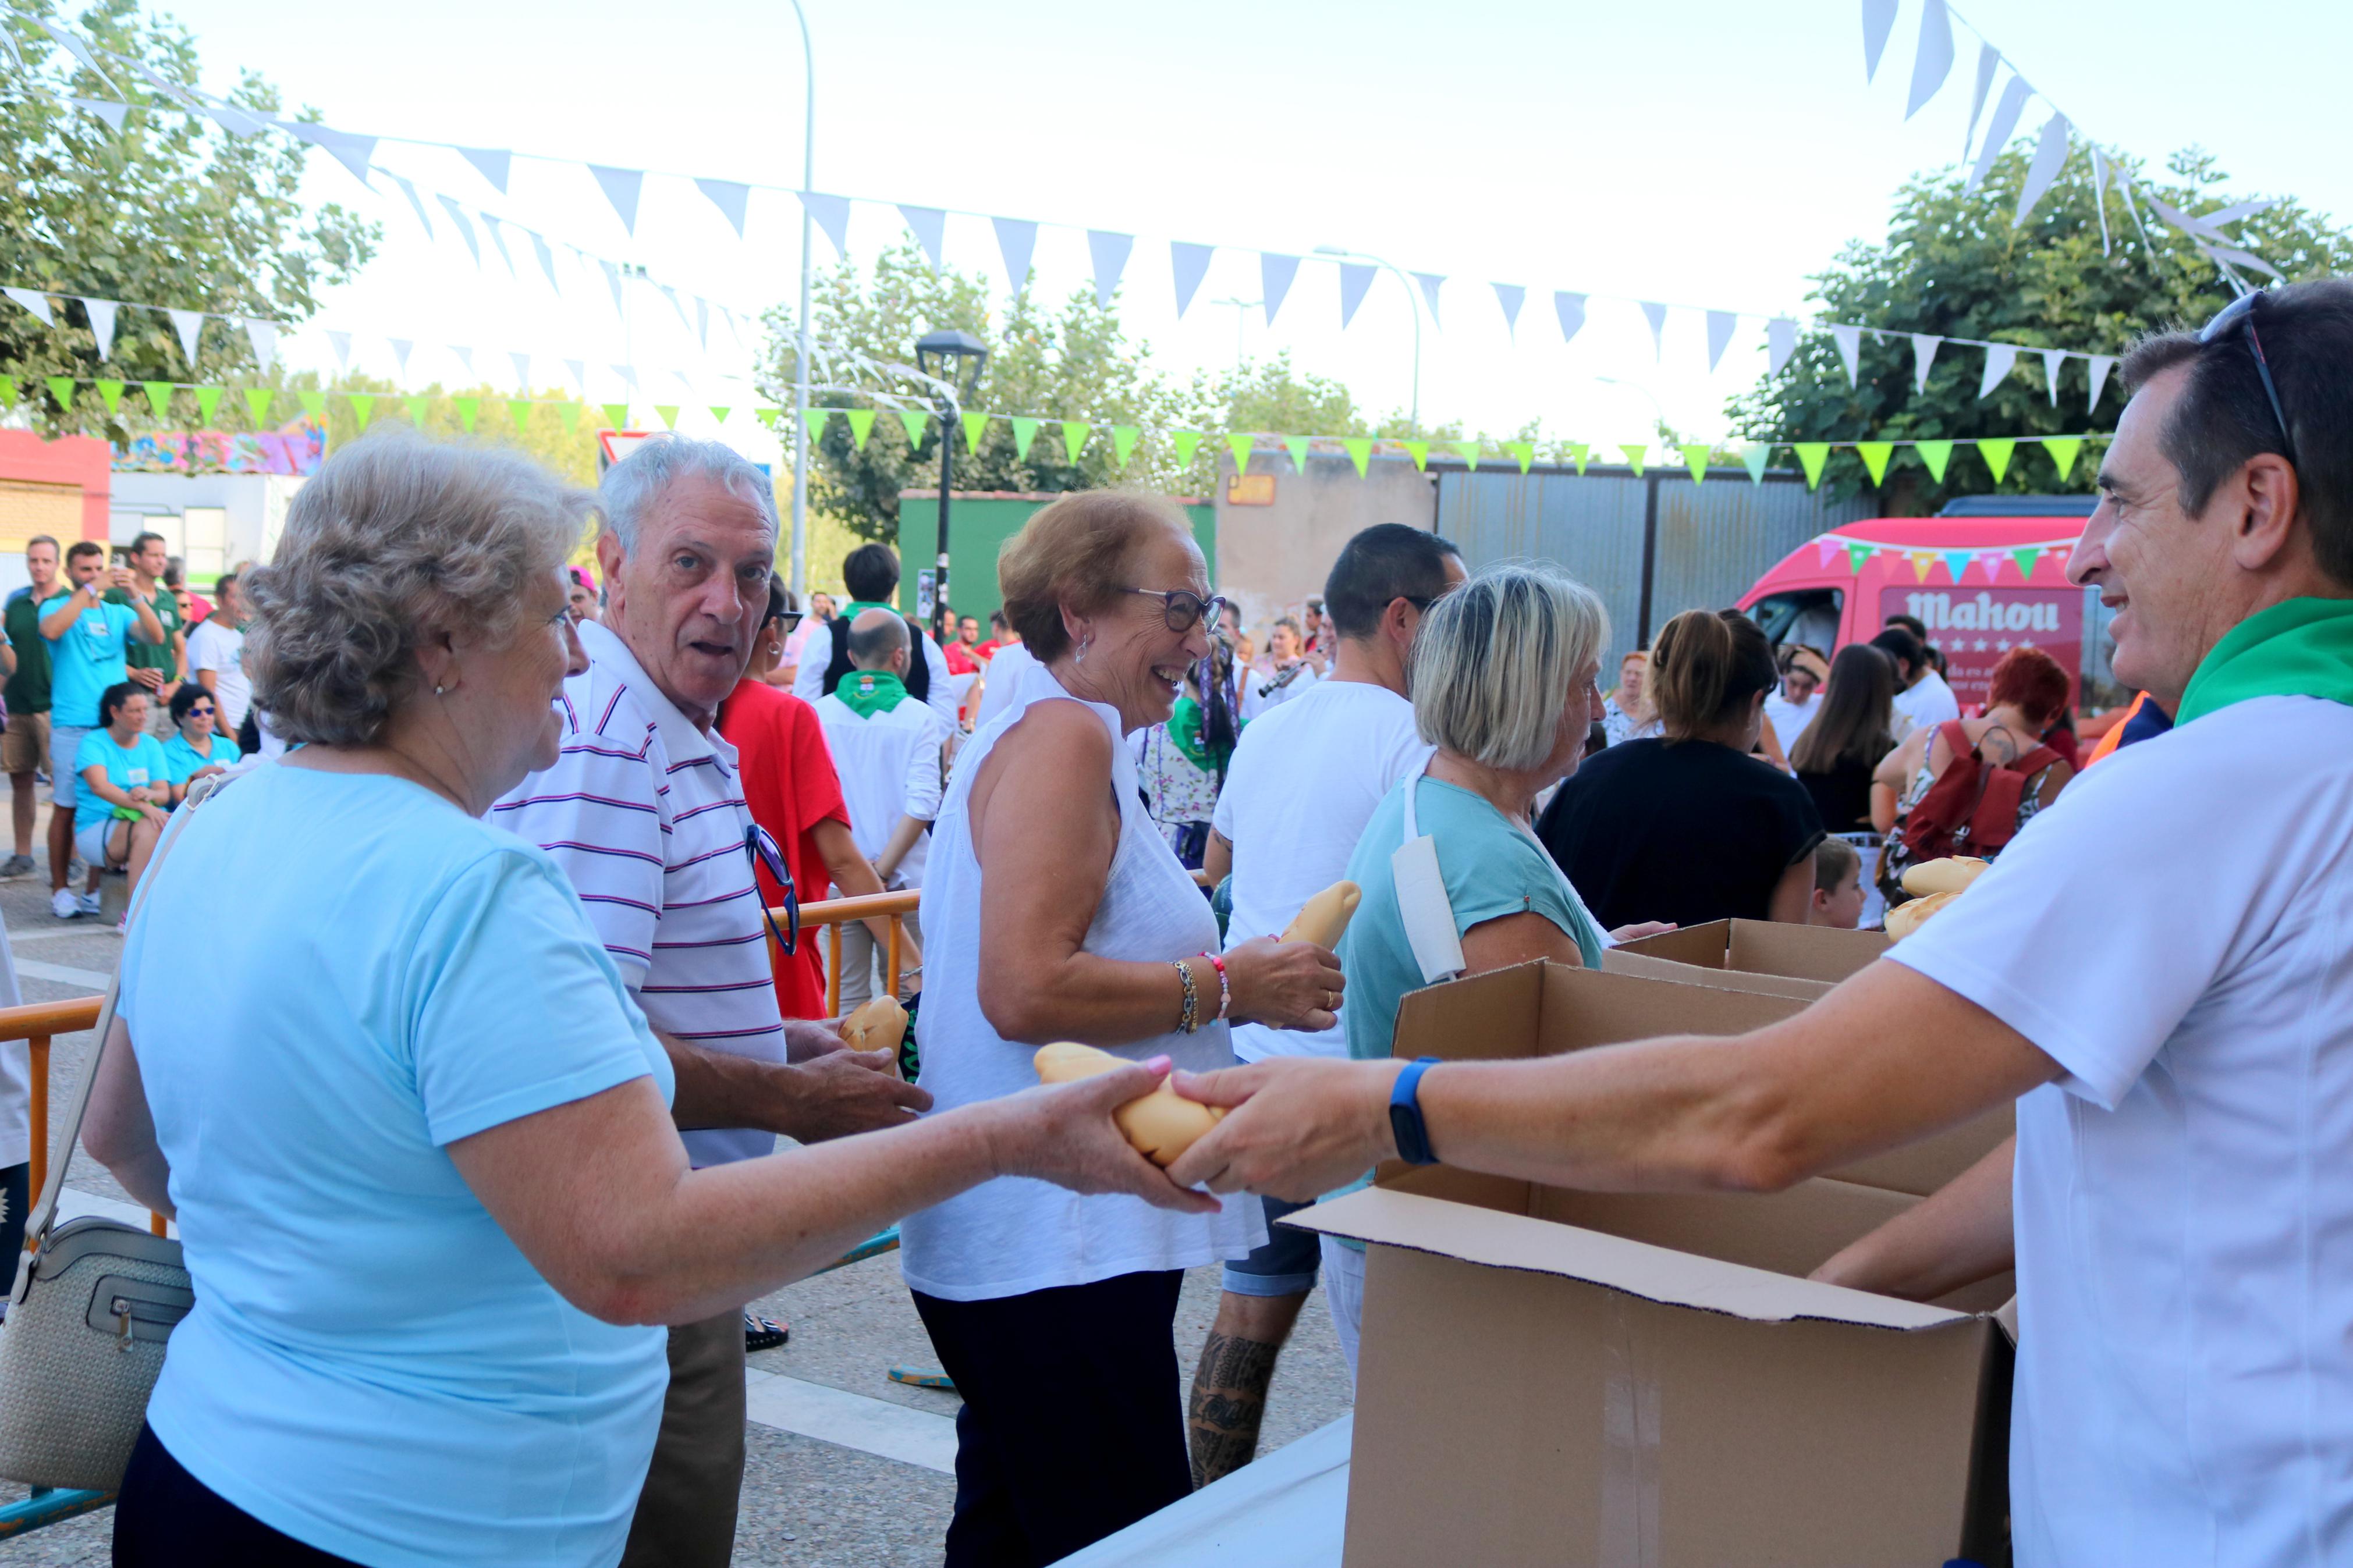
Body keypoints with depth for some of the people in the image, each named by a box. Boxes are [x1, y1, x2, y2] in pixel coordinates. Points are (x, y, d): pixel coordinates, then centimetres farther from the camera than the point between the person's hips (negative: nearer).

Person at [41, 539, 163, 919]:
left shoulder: (118, 613, 14)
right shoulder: (56, 606, 5)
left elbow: (156, 636, -2)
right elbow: (52, 630, -18)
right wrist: (91, 589, -19)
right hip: (72, 726, -3)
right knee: (65, 809, 0)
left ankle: (97, 890, 8)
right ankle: (60, 890, 8)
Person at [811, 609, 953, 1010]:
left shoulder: (819, 714, 0)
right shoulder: (920, 720, -5)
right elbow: (921, 805, -13)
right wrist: (882, 871, -9)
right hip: (903, 881, -1)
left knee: (847, 1000, 5)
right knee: (904, 994, 9)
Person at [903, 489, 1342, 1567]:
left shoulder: (1048, 731, 18)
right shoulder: (1064, 731, -14)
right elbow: (1025, 992, -24)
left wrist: (1233, 981, 16)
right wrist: (1229, 986, -14)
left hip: (1022, 1238, 11)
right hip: (1057, 1248, -11)